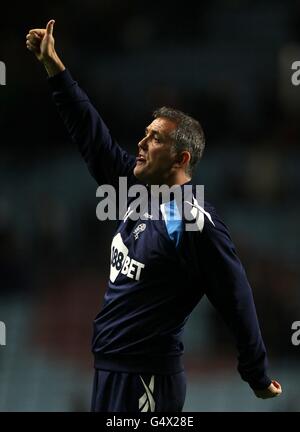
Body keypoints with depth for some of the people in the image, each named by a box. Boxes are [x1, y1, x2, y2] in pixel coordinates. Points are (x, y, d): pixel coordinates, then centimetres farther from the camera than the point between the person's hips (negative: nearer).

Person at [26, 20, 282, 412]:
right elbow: (93, 135, 11)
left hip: (146, 381, -8)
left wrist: (258, 378, -7)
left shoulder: (197, 225, -17)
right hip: (111, 368, 8)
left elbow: (237, 304, -13)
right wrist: (52, 65, 10)